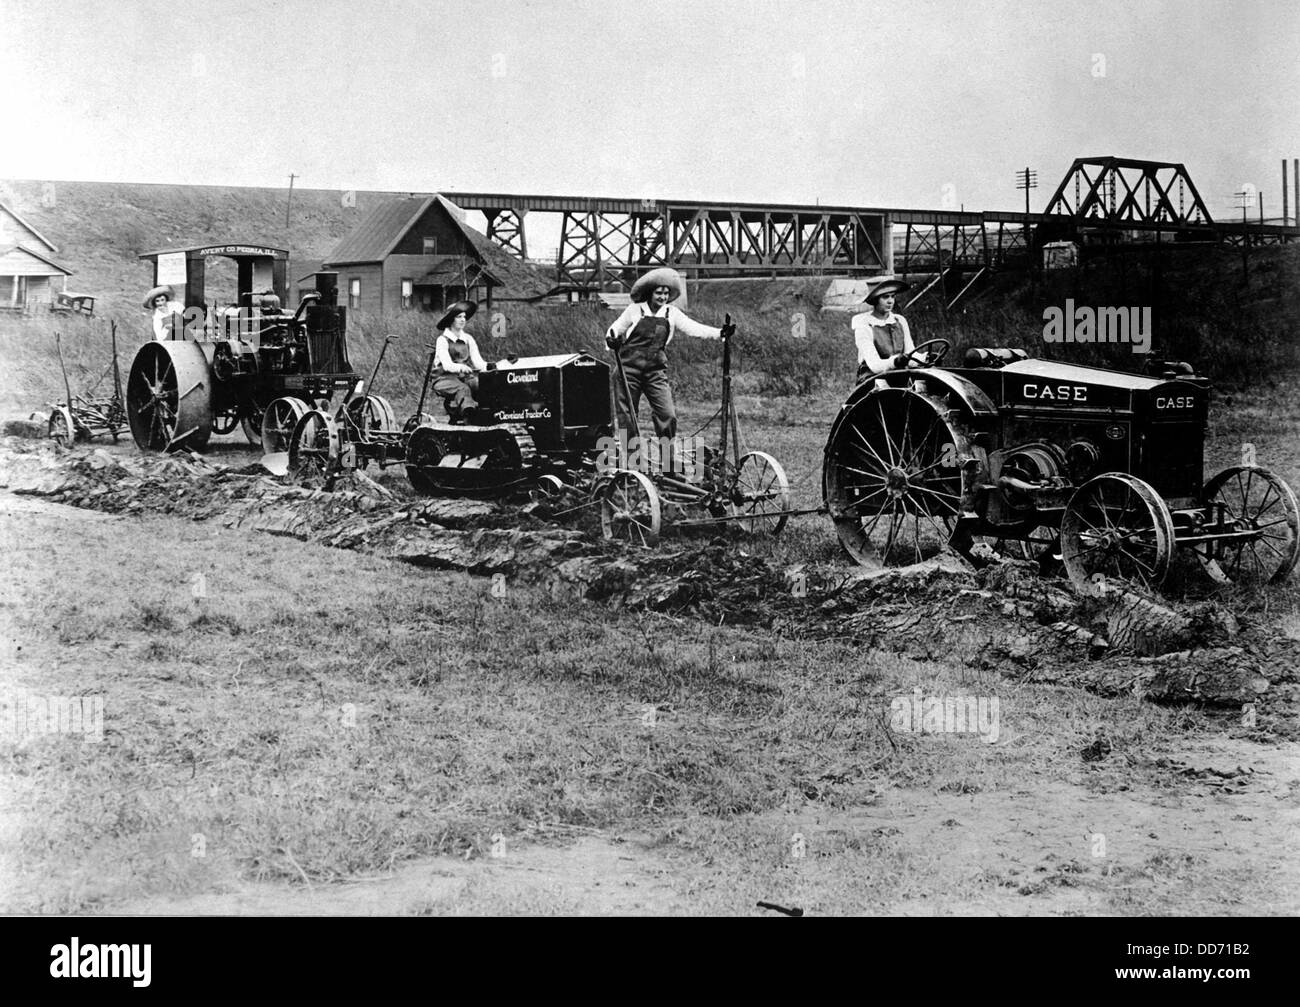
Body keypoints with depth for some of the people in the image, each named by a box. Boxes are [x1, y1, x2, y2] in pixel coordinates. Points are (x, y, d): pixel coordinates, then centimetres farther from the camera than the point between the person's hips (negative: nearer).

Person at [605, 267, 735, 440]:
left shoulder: (672, 314, 6)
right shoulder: (635, 310, 1)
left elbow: (694, 329, -4)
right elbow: (616, 329, 5)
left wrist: (720, 333, -18)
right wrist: (611, 340, -19)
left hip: (656, 372, 2)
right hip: (629, 369, -2)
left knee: (667, 415, -8)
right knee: (627, 417, 2)